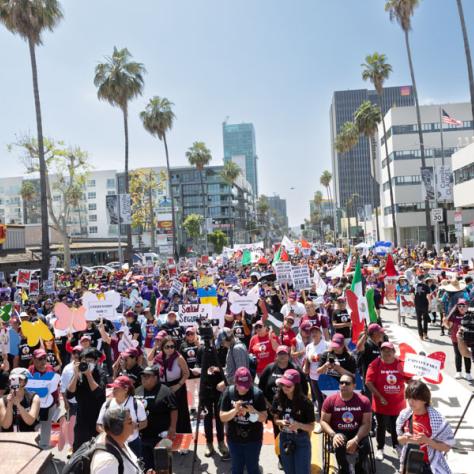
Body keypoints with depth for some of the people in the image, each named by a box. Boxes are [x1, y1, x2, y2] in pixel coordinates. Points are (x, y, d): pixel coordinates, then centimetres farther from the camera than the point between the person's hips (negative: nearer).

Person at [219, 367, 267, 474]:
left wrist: (254, 411, -30)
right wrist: (235, 410, -27)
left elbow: (264, 418, -11)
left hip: (253, 439, -1)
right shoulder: (229, 392, -12)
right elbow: (222, 417, -10)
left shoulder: (257, 393, -15)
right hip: (234, 439, 1)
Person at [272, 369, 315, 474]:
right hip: (284, 439, 4)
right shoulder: (278, 399, -9)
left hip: (301, 441, -4)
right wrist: (281, 422, -18)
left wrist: (299, 425, -30)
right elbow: (276, 419, 4)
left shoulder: (305, 403, -20)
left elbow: (311, 427, -12)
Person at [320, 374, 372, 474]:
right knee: (339, 446, -32)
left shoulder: (364, 401, -7)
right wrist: (333, 435, -23)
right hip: (338, 433, -1)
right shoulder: (330, 400, -7)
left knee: (365, 447, -28)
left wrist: (355, 440, -24)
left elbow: (366, 424, -9)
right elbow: (323, 421, -3)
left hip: (357, 433, 1)